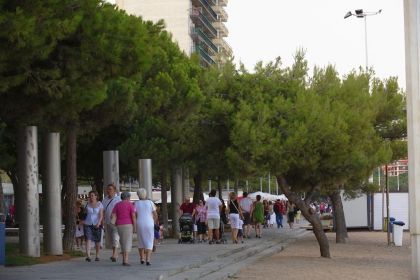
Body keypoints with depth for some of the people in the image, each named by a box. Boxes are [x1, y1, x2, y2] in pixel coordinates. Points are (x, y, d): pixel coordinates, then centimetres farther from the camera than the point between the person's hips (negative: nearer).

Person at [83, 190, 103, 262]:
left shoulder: (99, 204, 0)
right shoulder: (87, 204, 6)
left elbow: (101, 215, -7)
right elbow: (85, 213, 14)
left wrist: (99, 222, -22)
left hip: (96, 224, -1)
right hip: (88, 224, 1)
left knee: (97, 241, 7)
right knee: (88, 239, -14)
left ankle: (97, 256, 22)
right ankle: (88, 256, -24)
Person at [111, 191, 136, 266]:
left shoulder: (117, 205, 7)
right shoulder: (130, 204, -3)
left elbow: (112, 216, 1)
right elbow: (133, 216, -9)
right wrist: (135, 227, -7)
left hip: (119, 225, 4)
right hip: (128, 225, -4)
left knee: (123, 242, 17)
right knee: (128, 243, -5)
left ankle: (124, 259, 16)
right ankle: (126, 260, -18)